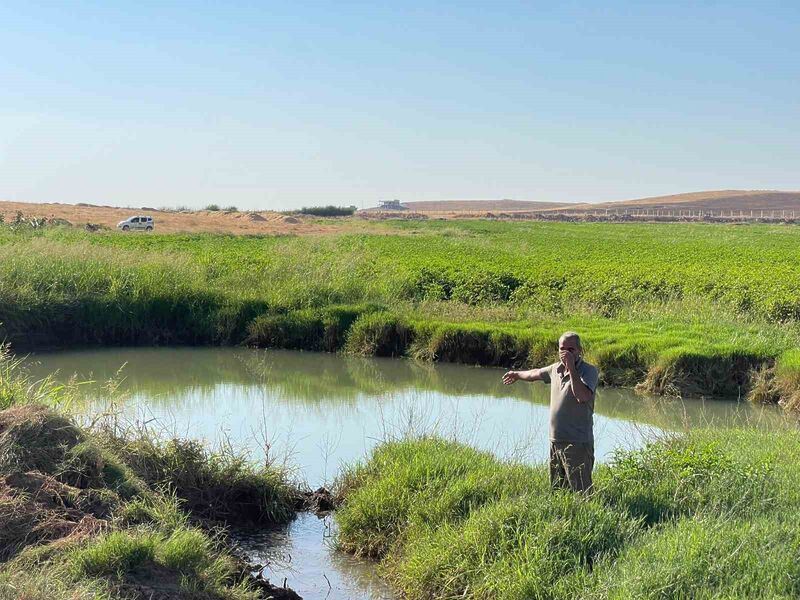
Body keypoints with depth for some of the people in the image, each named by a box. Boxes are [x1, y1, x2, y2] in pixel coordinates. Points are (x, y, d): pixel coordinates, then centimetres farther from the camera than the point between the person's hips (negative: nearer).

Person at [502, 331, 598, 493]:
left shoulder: (589, 371, -8)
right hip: (555, 441, 7)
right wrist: (517, 374, 51)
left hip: (578, 444, -7)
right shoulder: (556, 369, 12)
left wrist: (571, 367, -23)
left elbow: (583, 396, -27)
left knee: (581, 493, -12)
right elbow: (535, 374, 33)